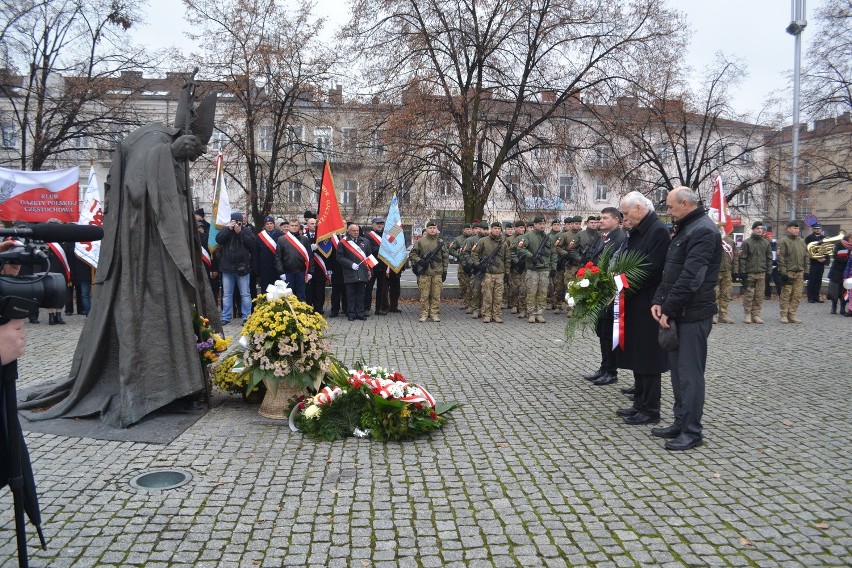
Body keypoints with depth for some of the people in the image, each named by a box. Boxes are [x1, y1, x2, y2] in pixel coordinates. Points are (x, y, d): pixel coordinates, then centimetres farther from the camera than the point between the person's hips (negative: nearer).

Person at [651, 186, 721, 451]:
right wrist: (659, 300, 6)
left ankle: (692, 432, 5)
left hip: (693, 314, -10)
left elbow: (690, 278, -22)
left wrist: (668, 309, -18)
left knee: (690, 372, -4)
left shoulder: (704, 231, -16)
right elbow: (670, 270, 17)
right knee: (678, 368, 15)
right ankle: (681, 422, 25)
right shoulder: (684, 228, 17)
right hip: (678, 313, 10)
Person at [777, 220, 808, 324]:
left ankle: (792, 315, 11)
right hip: (788, 272, -6)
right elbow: (780, 258, -10)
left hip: (799, 273, 6)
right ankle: (784, 315, 3)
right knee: (786, 294, -3)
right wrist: (783, 272, -15)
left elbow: (806, 257, 22)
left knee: (797, 295, 5)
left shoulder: (802, 242, 17)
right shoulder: (784, 242, -5)